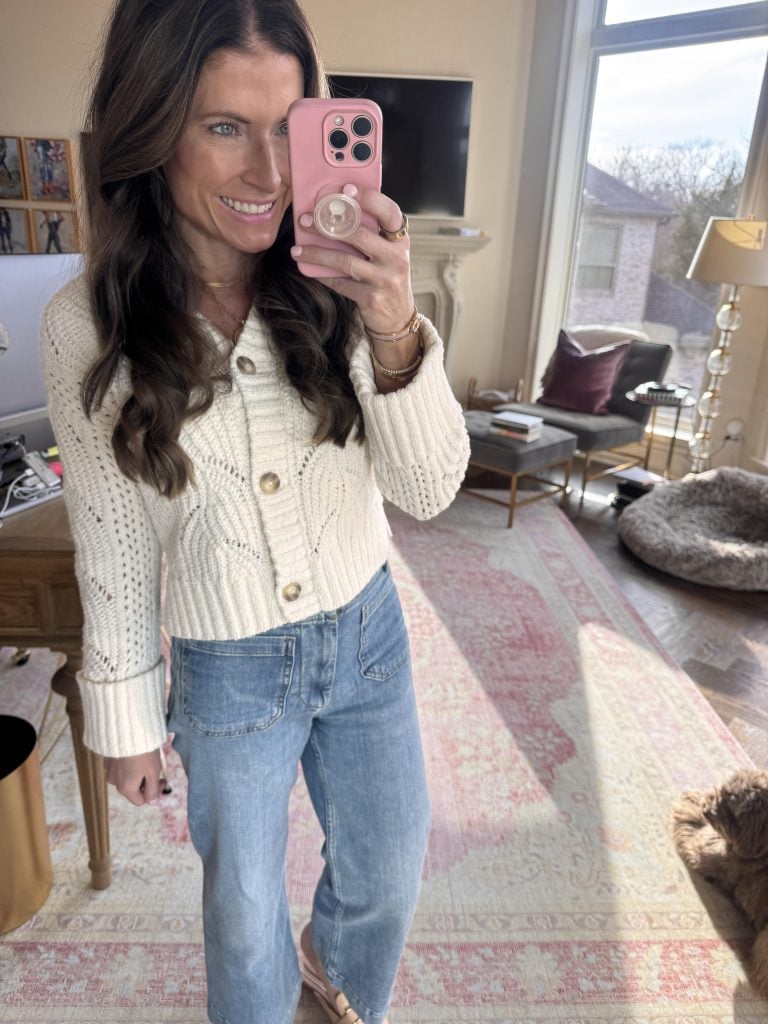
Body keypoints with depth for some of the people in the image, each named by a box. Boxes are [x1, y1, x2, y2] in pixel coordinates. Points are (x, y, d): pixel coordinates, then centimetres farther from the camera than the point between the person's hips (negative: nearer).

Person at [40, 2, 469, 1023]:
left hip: (366, 634, 2)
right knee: (246, 910, 22)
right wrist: (125, 715, 1)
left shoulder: (338, 284, -14)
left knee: (389, 876, 24)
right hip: (229, 672, -1)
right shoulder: (87, 328, -16)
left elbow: (429, 489, -15)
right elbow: (110, 544, -6)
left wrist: (396, 334, -33)